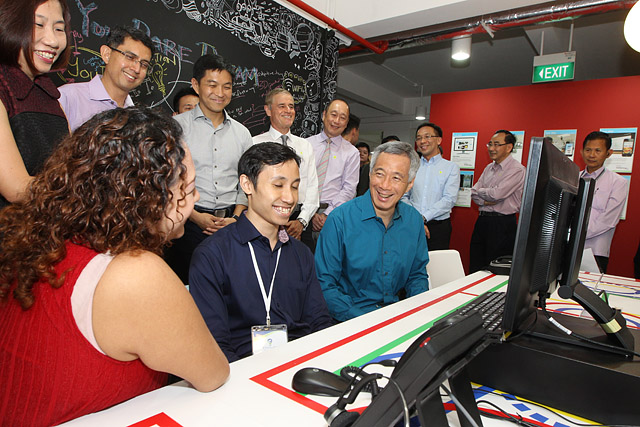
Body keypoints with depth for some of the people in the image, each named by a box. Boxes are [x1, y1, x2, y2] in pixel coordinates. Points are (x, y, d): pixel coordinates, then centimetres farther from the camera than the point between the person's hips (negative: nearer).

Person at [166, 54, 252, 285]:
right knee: (185, 284, 0)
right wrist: (195, 216, -11)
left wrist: (236, 217, -1)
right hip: (189, 223, -2)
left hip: (231, 224, 3)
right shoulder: (177, 125, 1)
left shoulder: (241, 133, 12)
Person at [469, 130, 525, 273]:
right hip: (482, 221, 7)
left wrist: (479, 192, -1)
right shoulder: (489, 168, 14)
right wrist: (485, 201, -11)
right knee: (475, 267, 11)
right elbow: (474, 192, 9)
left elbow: (496, 194, -20)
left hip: (502, 224, -7)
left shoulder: (517, 170, -10)